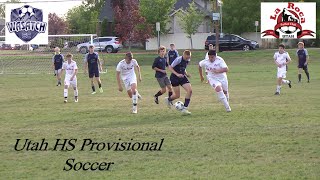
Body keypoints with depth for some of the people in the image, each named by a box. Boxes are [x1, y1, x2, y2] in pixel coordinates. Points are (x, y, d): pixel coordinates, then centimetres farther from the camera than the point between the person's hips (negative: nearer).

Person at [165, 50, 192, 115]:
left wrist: (186, 74, 0)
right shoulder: (178, 59, -21)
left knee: (190, 90, -14)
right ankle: (169, 99, 35)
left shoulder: (187, 60, 1)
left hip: (182, 77, 6)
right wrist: (177, 74, -27)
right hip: (175, 78, -6)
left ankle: (184, 108, -6)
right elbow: (170, 67, -17)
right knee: (177, 95, -3)